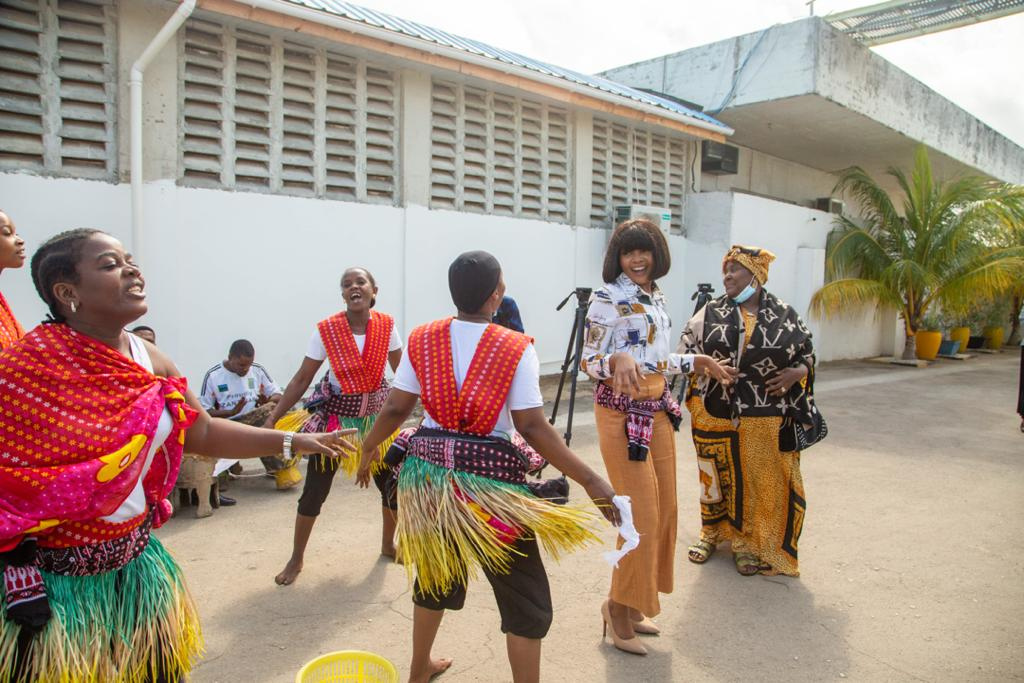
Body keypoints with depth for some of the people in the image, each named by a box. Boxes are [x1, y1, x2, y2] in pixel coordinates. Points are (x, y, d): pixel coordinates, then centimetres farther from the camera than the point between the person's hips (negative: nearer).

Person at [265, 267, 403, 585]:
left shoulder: (386, 326, -12)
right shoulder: (326, 330, -17)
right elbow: (301, 379, -12)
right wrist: (272, 419, -15)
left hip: (377, 415, 2)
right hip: (335, 416, -2)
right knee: (314, 491, 2)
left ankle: (388, 545, 36)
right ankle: (296, 559, 24)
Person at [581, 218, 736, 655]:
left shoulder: (657, 299, 12)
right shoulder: (607, 299, -11)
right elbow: (588, 362, -14)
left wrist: (698, 361, 20)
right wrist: (618, 360, -33)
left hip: (658, 409, 8)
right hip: (622, 412, -8)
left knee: (664, 509, 13)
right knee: (641, 513, -5)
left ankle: (634, 605, 28)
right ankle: (619, 607, 15)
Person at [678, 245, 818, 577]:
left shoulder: (785, 315, 2)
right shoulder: (710, 313, 3)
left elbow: (807, 354, 11)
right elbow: (685, 353, 6)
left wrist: (796, 372, -9)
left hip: (767, 421, 0)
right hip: (716, 416, 1)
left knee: (759, 481, 6)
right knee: (716, 476, 11)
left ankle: (746, 541, 24)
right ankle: (712, 532, 32)